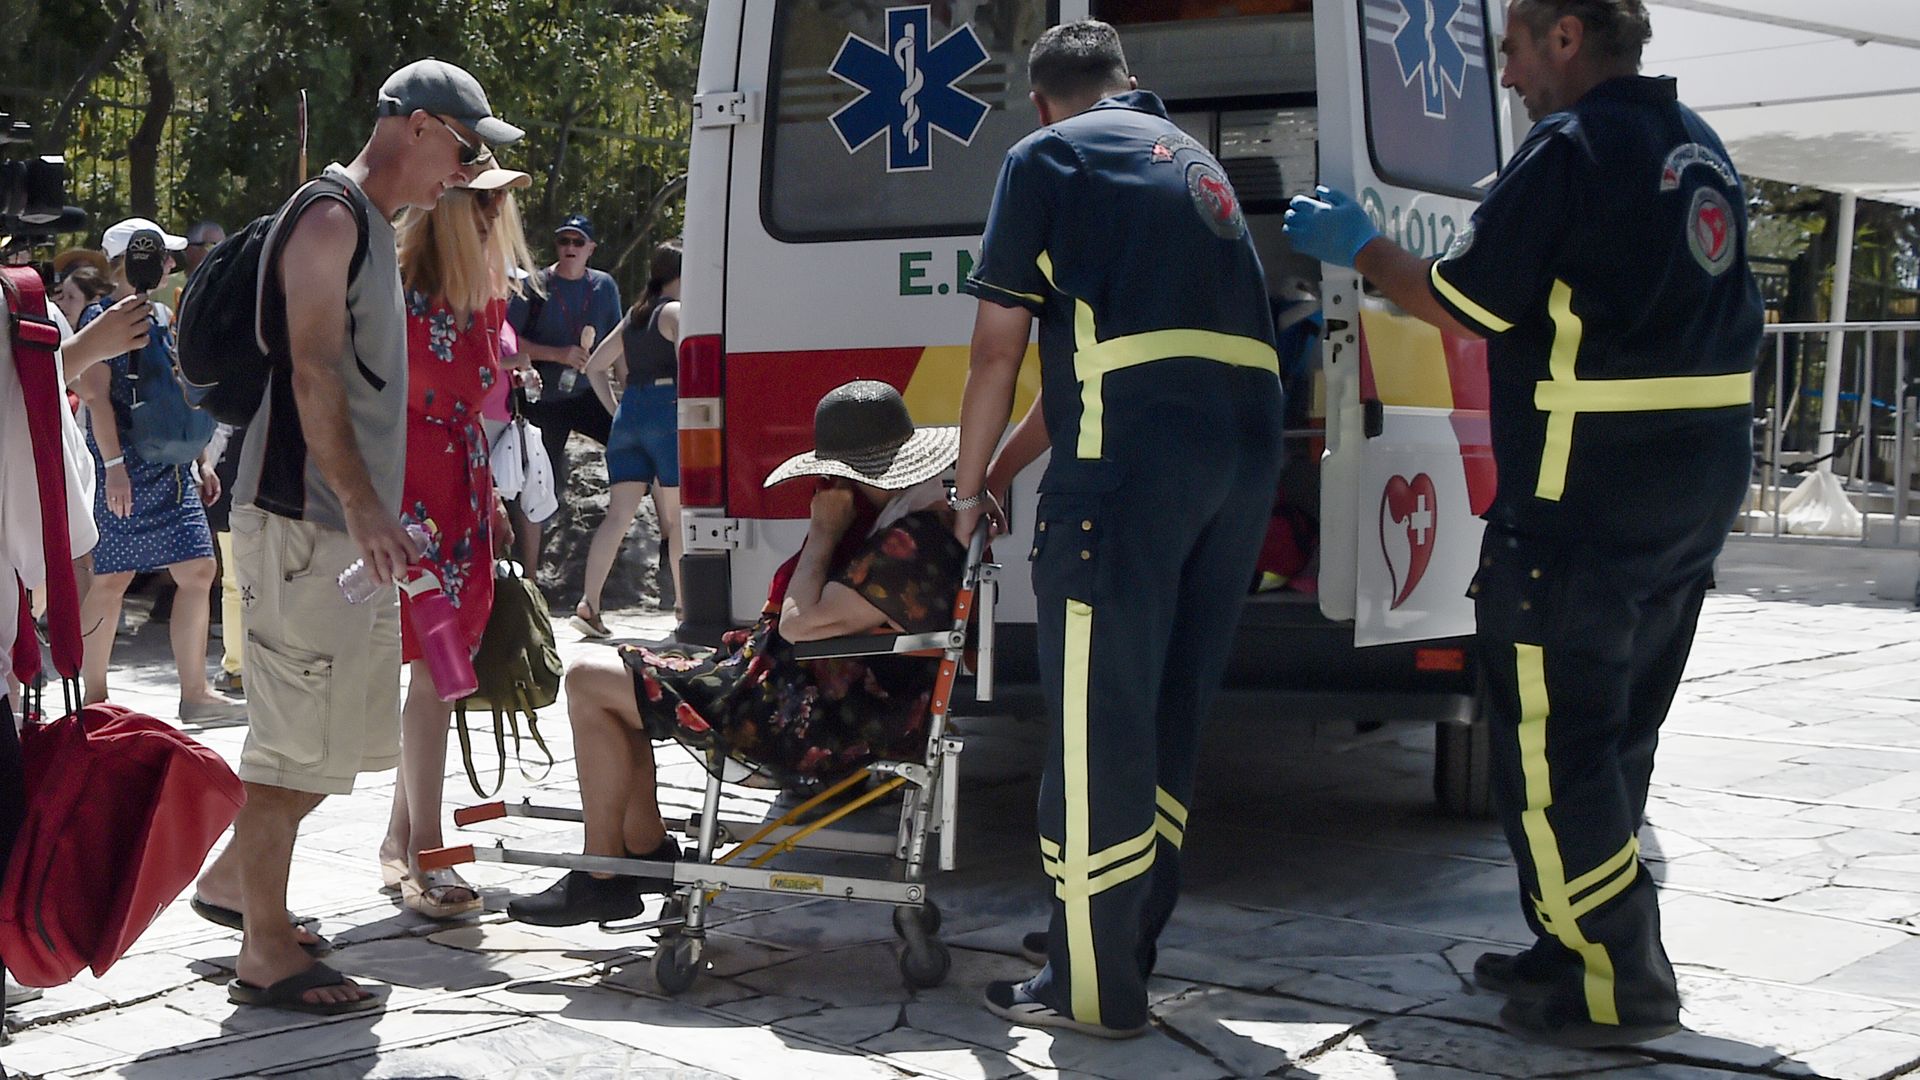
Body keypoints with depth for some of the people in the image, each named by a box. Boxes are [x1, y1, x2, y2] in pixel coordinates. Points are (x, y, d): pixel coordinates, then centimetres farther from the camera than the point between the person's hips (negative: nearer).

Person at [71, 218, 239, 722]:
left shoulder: (164, 317, 18)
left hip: (172, 466, 8)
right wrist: (114, 464, -21)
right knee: (112, 579, -4)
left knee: (197, 572, 2)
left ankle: (195, 693, 7)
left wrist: (202, 461, 18)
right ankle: (94, 697, 6)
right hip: (127, 468, -8)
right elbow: (95, 393, -14)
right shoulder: (101, 317, -6)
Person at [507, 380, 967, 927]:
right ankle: (644, 846, 17)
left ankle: (601, 878, 2)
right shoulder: (924, 519, 9)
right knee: (617, 676, 19)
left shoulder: (910, 546, -25)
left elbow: (801, 624, -25)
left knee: (589, 684, -7)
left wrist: (824, 531, -14)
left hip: (820, 728, -12)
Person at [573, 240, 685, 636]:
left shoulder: (634, 317, 19)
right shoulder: (676, 312, -3)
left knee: (619, 514, 2)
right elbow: (688, 369, -16)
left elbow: (595, 367, 22)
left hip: (628, 414, 7)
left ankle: (589, 604, -7)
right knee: (678, 514, 3)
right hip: (666, 413, -7)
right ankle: (684, 603, 8)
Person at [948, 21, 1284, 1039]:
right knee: (1168, 716, 17)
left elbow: (996, 356, 4)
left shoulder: (1045, 158, 7)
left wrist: (968, 490, 17)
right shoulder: (1192, 161, 29)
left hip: (1132, 457, -8)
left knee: (1096, 721, -1)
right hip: (1246, 447, 8)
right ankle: (1132, 944, 28)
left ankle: (1093, 988, 5)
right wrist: (1006, 470, 37)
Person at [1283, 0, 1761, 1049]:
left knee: (1550, 742, -1)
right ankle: (1578, 945, 28)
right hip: (1699, 488, 10)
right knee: (1610, 736, 18)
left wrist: (1358, 246, 3)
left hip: (1586, 500, -10)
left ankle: (1615, 984, 2)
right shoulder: (1697, 146, 15)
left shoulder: (1571, 146, -13)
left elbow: (1461, 302, -12)